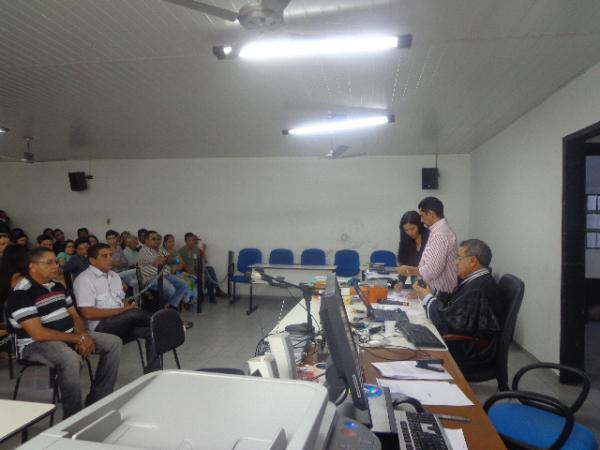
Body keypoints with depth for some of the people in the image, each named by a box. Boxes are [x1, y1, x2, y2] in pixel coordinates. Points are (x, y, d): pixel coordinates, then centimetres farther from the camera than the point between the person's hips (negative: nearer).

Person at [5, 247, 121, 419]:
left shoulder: (57, 286, 10)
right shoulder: (21, 294, -16)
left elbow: (74, 316, 14)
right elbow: (38, 334, -23)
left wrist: (84, 335, -8)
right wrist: (78, 339, -20)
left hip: (69, 336, 9)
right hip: (36, 344, -8)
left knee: (114, 342, -3)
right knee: (71, 359, -39)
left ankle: (96, 402, 3)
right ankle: (74, 417, -17)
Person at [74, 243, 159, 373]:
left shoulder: (114, 276, 16)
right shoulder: (84, 279, -8)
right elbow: (88, 313, -16)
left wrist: (129, 307, -3)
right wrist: (121, 310, -16)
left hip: (123, 324, 7)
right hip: (100, 327, -7)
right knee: (135, 314, -32)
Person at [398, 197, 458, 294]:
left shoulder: (440, 234, -21)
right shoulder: (440, 230, 10)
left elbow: (433, 270, -24)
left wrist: (409, 270, -11)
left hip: (441, 293, -9)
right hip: (437, 290, 9)